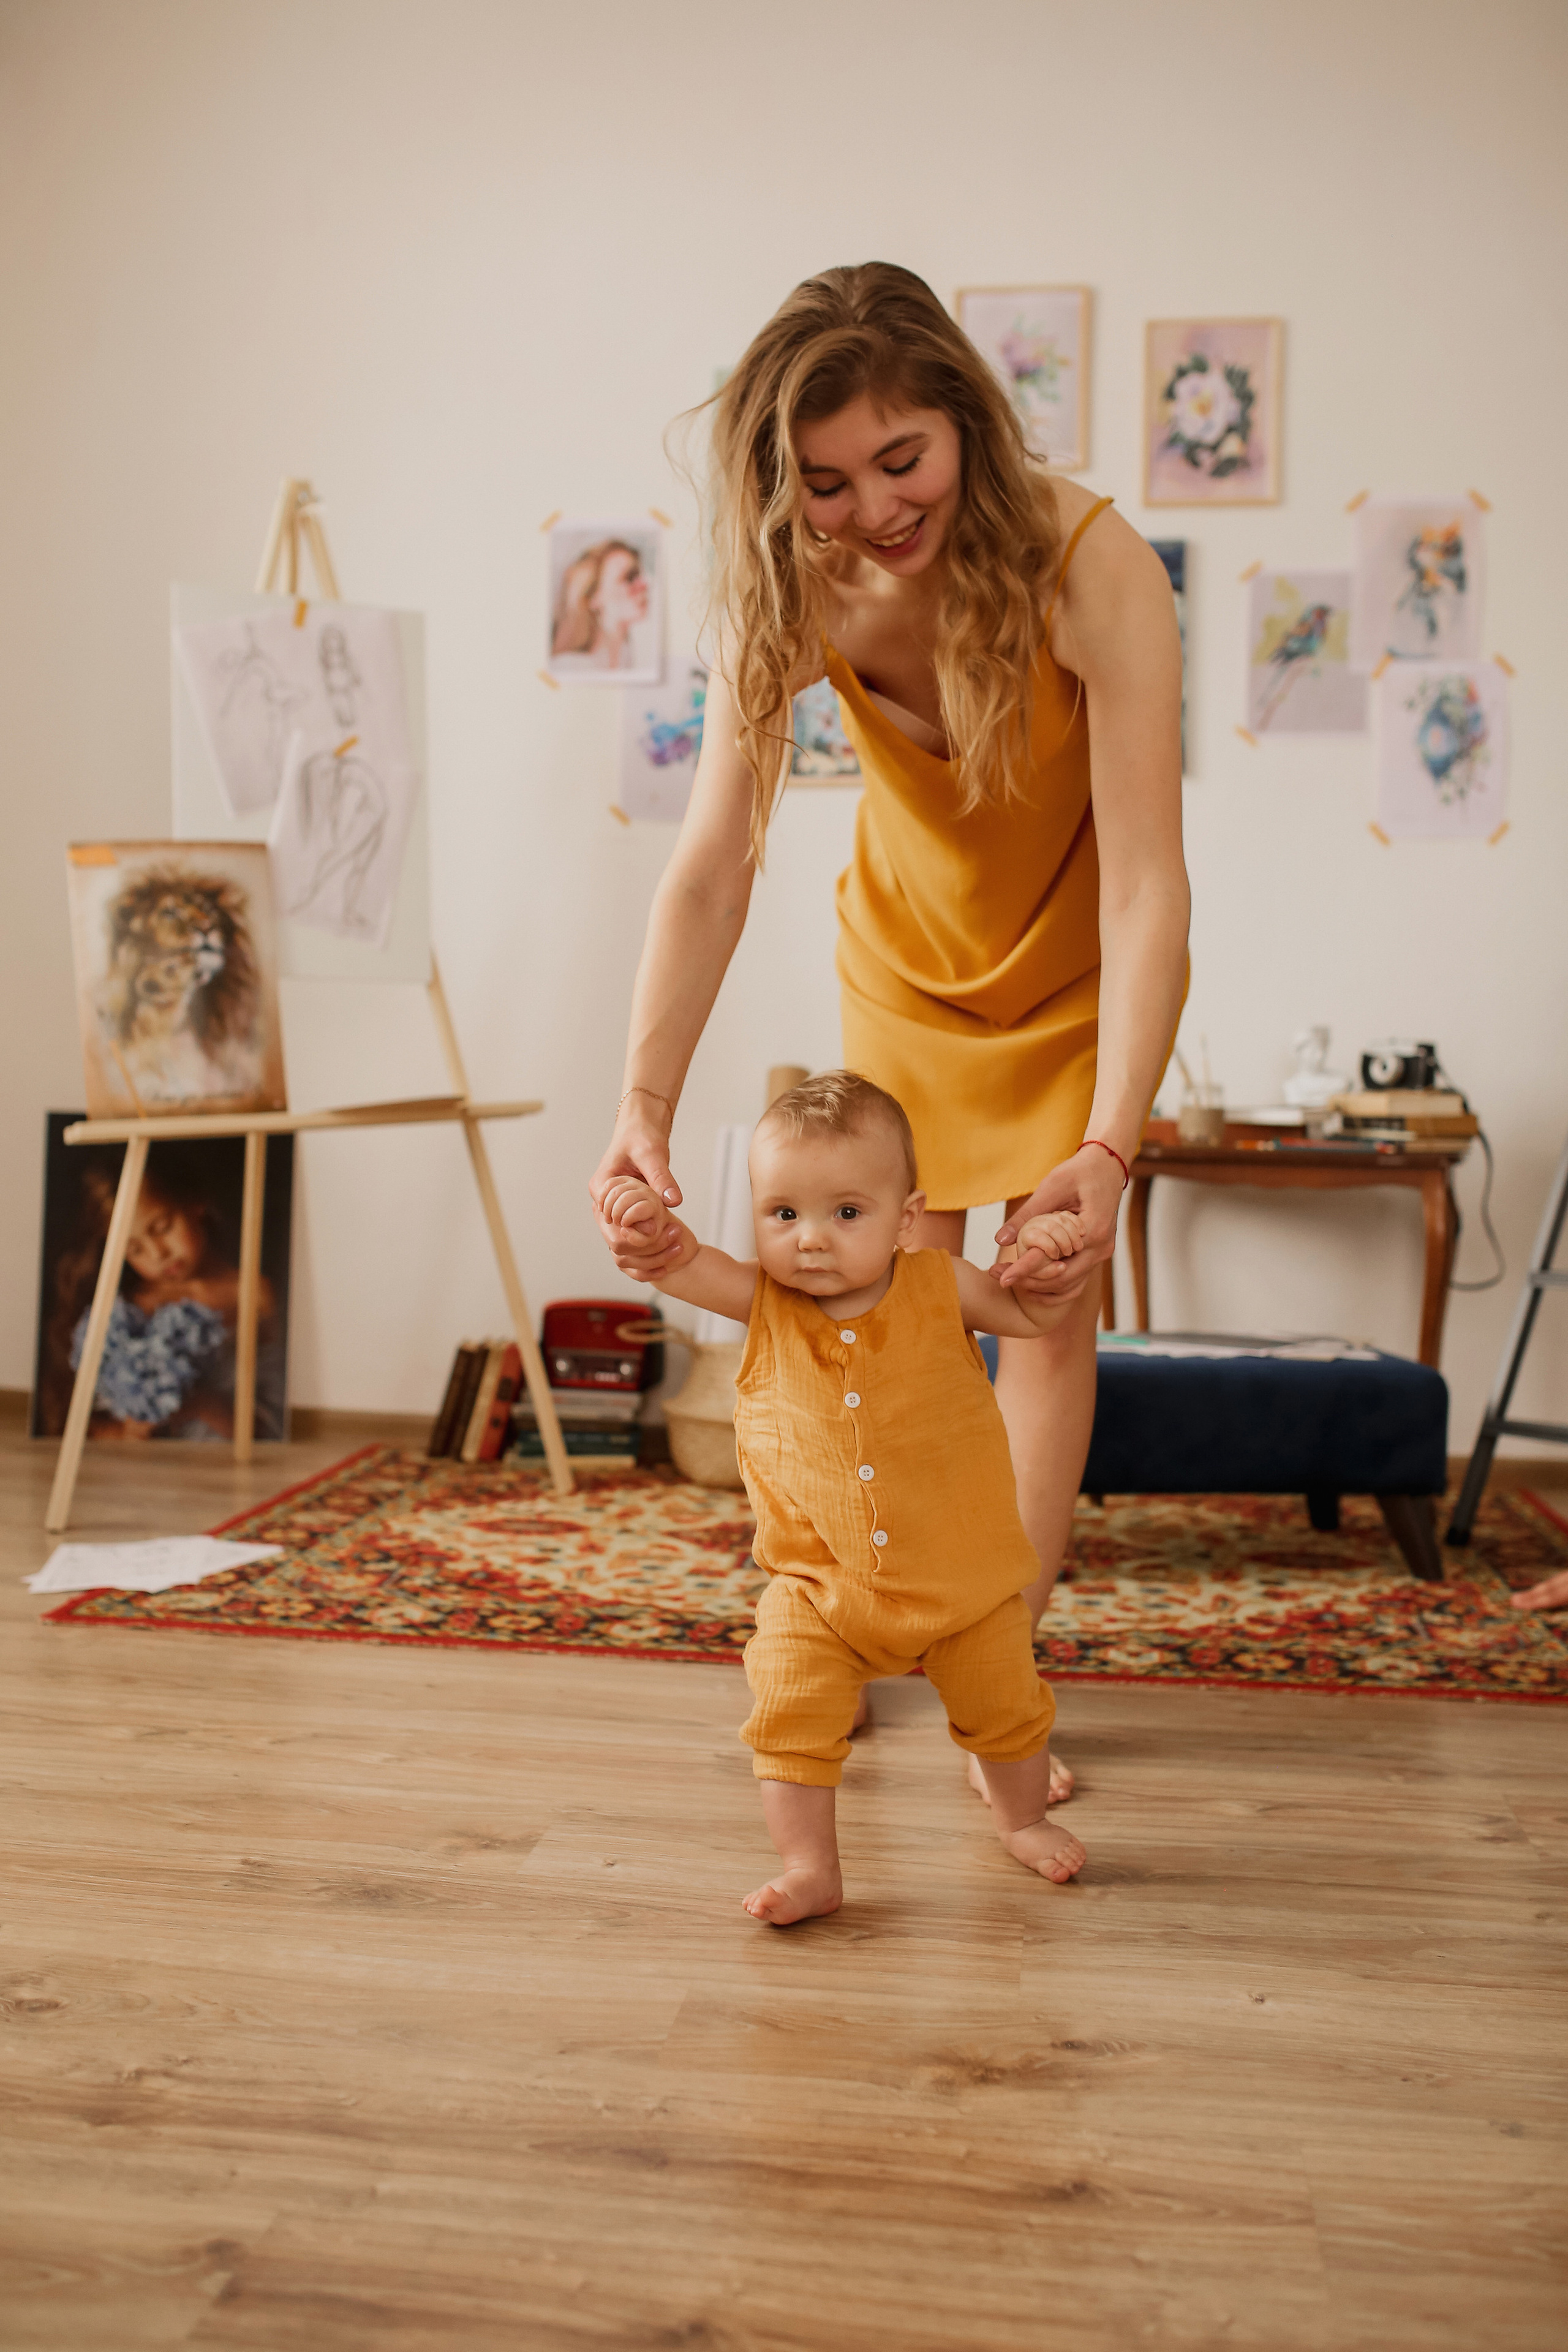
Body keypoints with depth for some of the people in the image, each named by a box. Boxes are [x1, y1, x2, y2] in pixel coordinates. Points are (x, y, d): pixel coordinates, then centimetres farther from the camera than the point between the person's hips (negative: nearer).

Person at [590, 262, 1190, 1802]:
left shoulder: (1094, 570, -33)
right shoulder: (794, 590, -23)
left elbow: (1147, 884, -37)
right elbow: (712, 863, -26)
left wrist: (1107, 1150, -47)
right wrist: (644, 1101, -38)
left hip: (1074, 967, -2)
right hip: (907, 953, 3)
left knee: (1049, 1307, -3)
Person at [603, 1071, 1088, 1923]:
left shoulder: (938, 1288, -11)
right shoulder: (766, 1301, -10)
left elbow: (1035, 1315, 2)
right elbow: (682, 1265, -19)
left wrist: (1044, 1249, -18)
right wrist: (645, 1220, -40)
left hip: (962, 1574, 0)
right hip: (818, 1583, 0)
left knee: (1004, 1707, 17)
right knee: (788, 1715, -12)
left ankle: (1022, 1818, 46)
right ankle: (810, 1869, 6)